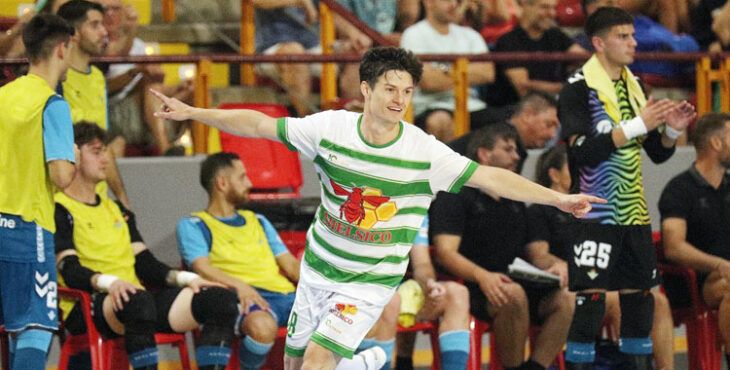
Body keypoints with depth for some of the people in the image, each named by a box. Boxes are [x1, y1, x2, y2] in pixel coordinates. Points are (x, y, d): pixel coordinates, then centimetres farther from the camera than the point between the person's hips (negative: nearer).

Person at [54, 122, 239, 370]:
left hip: (137, 298, 8)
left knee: (220, 300, -14)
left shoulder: (116, 210, 29)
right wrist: (108, 282, -30)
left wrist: (185, 278, 3)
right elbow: (70, 271, -11)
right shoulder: (59, 210, 3)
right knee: (138, 301, -43)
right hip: (88, 306, -8)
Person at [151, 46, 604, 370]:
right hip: (318, 271, 4)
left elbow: (491, 177, -15)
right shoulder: (330, 128, -8)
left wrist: (558, 198, -22)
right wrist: (192, 112, -3)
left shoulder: (425, 152, -14)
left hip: (371, 282, -4)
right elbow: (260, 125, -1)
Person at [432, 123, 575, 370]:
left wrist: (546, 269, 0)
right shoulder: (455, 196, 2)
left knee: (563, 299, -22)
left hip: (515, 284, 6)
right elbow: (445, 253, -10)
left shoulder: (515, 201, 25)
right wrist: (482, 276, -28)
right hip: (472, 290, -6)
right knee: (514, 294, -37)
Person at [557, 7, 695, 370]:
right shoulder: (578, 90, -8)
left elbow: (658, 153, 17)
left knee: (639, 298, 8)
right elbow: (584, 151, -20)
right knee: (590, 300, -9)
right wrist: (638, 125, -23)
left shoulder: (633, 86, 13)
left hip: (634, 213, 7)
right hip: (596, 214, -7)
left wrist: (673, 129, -4)